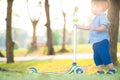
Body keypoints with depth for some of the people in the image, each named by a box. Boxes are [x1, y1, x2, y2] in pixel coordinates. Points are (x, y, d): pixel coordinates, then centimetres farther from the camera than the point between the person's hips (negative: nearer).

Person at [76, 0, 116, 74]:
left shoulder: (102, 16, -11)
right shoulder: (96, 18, 20)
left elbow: (103, 27, -26)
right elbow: (89, 27, 31)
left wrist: (96, 29, -43)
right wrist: (80, 27, 32)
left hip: (102, 41, -10)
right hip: (95, 42, 10)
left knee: (105, 56, -9)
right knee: (96, 57, 9)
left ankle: (112, 69, 2)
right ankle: (100, 70, 16)